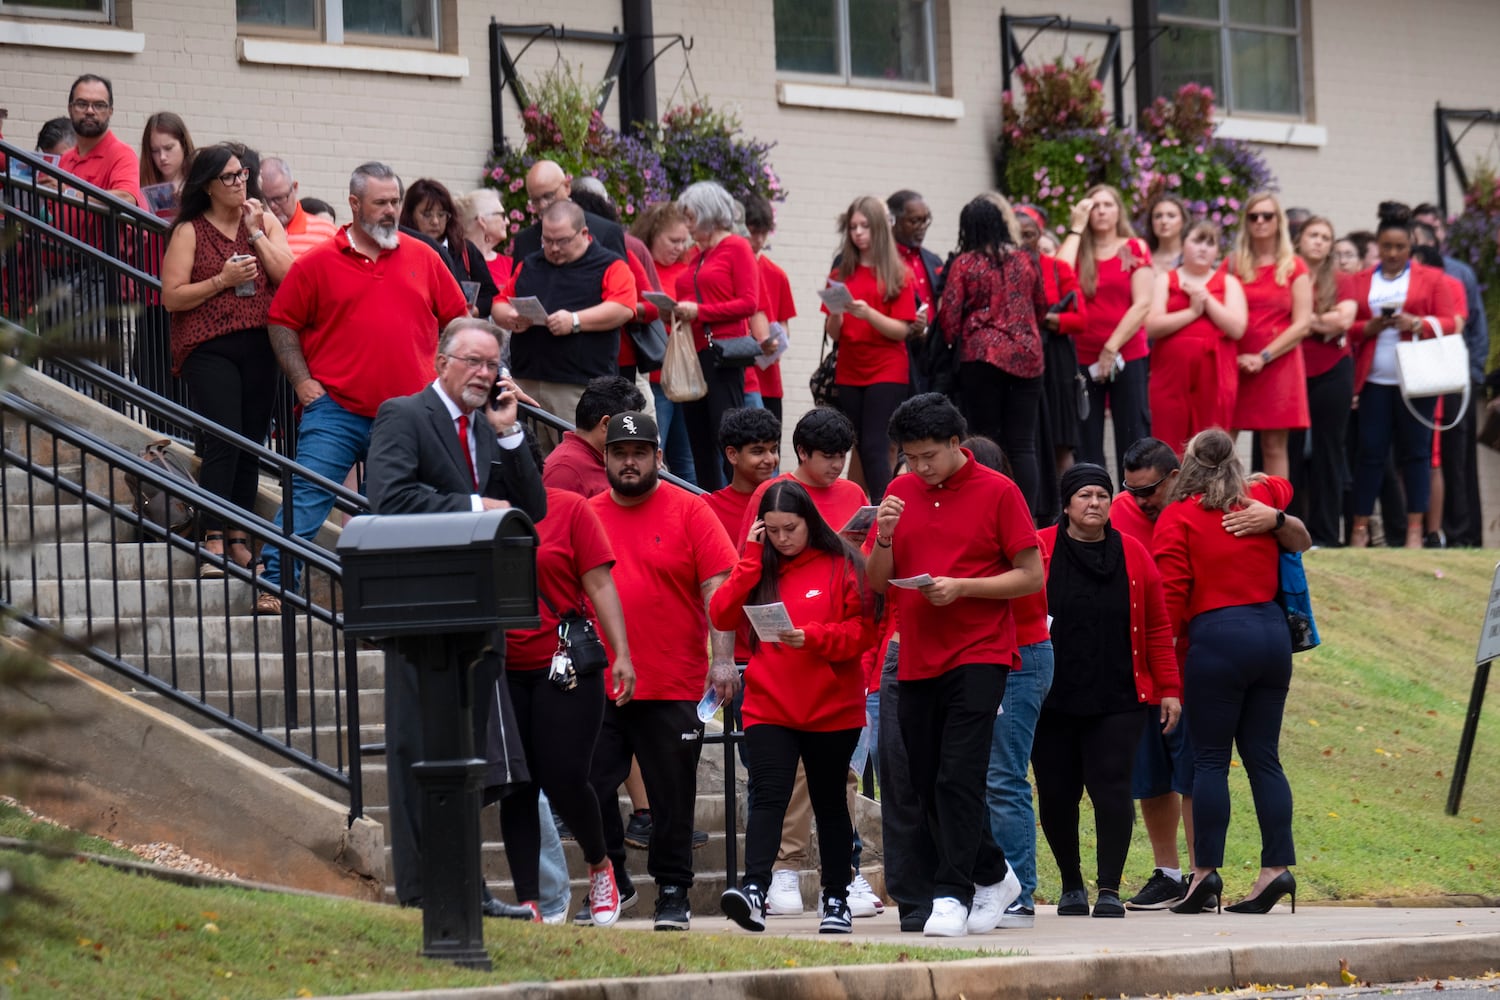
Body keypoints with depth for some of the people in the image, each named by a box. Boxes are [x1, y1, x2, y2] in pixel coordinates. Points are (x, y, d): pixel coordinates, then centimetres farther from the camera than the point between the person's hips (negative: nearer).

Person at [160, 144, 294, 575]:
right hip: (209, 349, -4)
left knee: (251, 443, 6)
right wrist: (222, 280, -13)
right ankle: (213, 542, -13)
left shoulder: (265, 221, 11)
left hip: (260, 348, 4)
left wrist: (255, 233, -6)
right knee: (224, 441, -14)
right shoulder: (190, 231, 0)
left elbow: (289, 277, -1)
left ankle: (238, 538, 14)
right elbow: (172, 297, -4)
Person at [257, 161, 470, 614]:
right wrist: (302, 380, -4)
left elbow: (458, 319, 17)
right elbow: (282, 322, 4)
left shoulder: (424, 258, 9)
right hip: (337, 411, -3)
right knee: (306, 500, -10)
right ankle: (275, 584, -9)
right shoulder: (318, 263, 1)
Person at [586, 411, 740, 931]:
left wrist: (723, 657, -12)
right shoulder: (587, 515, 9)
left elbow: (717, 588, -4)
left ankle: (673, 893, 13)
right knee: (593, 789, 2)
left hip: (672, 689, -3)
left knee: (672, 796, 2)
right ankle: (610, 881, 20)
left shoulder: (689, 511, 1)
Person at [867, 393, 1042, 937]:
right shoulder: (900, 493, 11)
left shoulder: (998, 492, -3)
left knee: (958, 776, -14)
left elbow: (1032, 575, -4)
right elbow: (877, 583, 12)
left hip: (979, 656, -6)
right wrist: (883, 538, -8)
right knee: (928, 784, 7)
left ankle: (952, 894, -12)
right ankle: (992, 877, 23)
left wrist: (962, 587, -15)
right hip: (917, 661, 6)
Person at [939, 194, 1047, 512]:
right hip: (1026, 356, 3)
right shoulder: (1025, 260, 6)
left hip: (981, 357, -3)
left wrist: (952, 342, 13)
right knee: (1023, 445, 2)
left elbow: (949, 316, -5)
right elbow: (1042, 307, 18)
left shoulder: (964, 264, -5)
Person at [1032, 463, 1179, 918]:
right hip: (1052, 701, 0)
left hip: (1117, 699, 0)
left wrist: (1168, 688, 5)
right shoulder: (1038, 551, -1)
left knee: (1112, 789, -8)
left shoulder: (1132, 554, 6)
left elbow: (1158, 628, 9)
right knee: (1056, 795, 5)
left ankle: (1110, 889, -3)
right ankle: (1072, 885, 22)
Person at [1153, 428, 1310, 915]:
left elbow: (1171, 600, -6)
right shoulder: (1261, 500, 13)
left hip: (1216, 637, -5)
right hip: (1273, 631, 5)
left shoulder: (1177, 518, -3)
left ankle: (1206, 870, -4)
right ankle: (1277, 865, 1)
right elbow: (1281, 485, 40)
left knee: (1210, 758, -2)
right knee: (1262, 756, 7)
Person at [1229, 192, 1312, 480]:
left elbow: (1303, 324, 0)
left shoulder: (1294, 267, 6)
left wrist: (1263, 357, -9)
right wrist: (1232, 355, -8)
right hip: (1235, 364, 1)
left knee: (1274, 446, -1)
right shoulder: (1233, 265, 11)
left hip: (1278, 365, -1)